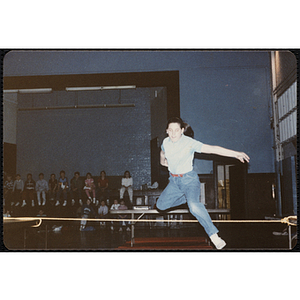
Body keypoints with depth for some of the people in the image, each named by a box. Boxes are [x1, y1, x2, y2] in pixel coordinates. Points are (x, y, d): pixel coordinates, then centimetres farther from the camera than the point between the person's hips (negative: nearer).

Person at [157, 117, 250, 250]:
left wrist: (235, 154, -35)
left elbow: (212, 149, -27)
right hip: (174, 181, 6)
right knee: (160, 205, 11)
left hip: (189, 180, -6)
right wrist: (162, 161, 42)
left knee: (194, 205, -32)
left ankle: (214, 236, -28)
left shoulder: (189, 143, -20)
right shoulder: (166, 142, -4)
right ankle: (185, 198, 32)